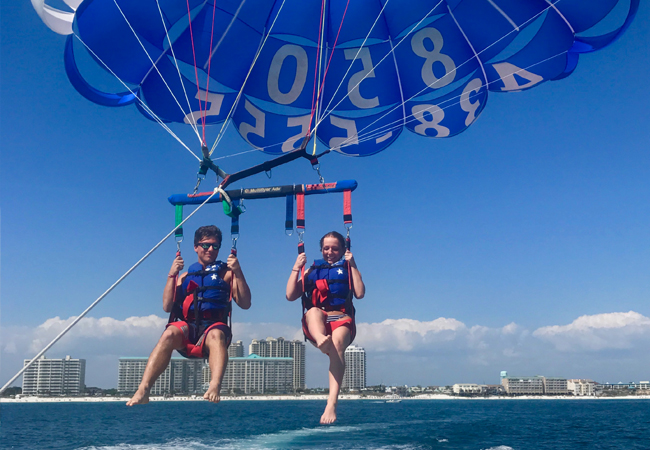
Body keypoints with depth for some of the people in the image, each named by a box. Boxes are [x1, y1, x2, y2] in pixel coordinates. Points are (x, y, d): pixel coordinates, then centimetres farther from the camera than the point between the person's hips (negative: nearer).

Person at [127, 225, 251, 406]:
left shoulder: (226, 273, 18)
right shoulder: (185, 275, 24)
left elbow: (245, 304, 7)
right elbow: (167, 307, 13)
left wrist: (238, 273, -3)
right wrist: (171, 276, 4)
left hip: (214, 327, -2)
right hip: (186, 330, 2)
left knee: (216, 335, -38)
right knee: (169, 333, -33)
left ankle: (215, 387, -60)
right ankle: (143, 391, -41)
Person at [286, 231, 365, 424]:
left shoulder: (347, 269, 21)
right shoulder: (312, 270, 24)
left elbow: (360, 293, 1)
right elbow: (290, 296, 12)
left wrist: (352, 265, 2)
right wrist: (296, 268, 7)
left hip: (342, 320, -1)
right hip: (315, 322, 1)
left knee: (337, 343, -36)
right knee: (313, 311, -36)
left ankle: (332, 403, -49)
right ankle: (320, 339, -72)